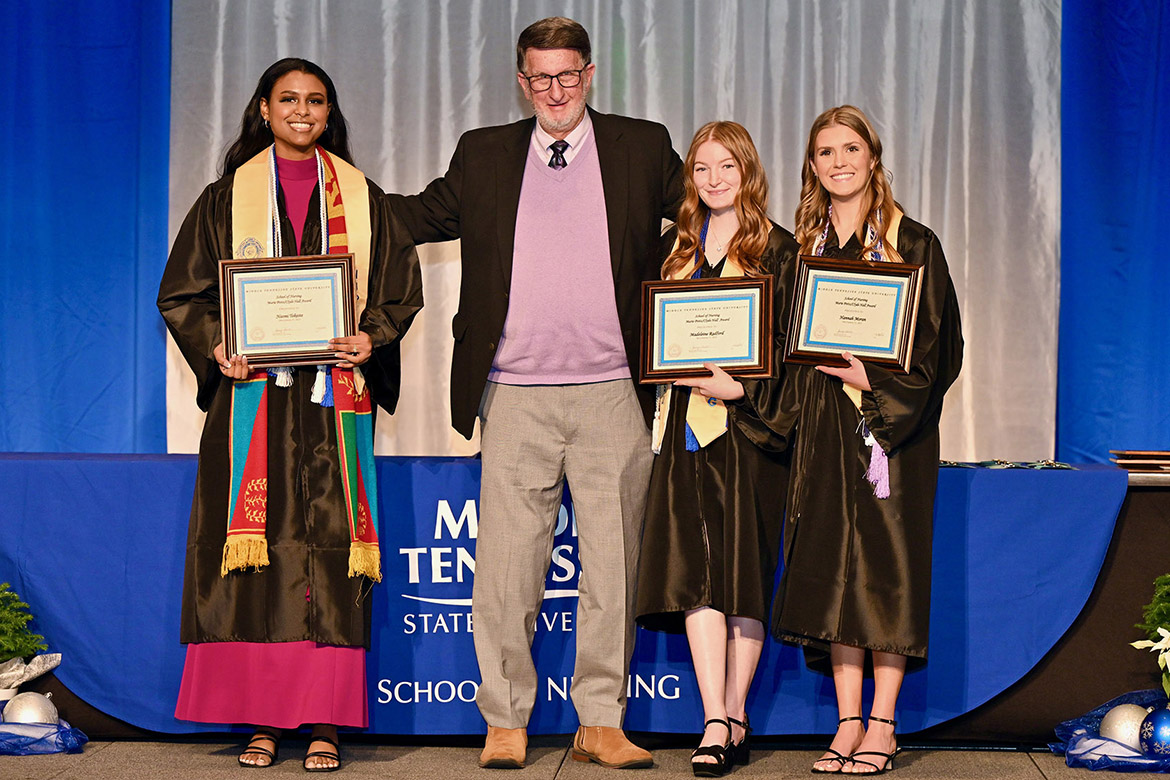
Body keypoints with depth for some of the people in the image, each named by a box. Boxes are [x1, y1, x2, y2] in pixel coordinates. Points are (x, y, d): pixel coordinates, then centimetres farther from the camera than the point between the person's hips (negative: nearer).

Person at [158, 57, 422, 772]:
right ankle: (264, 718, 0)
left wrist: (370, 340, -9)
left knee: (331, 549, -5)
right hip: (253, 394, 0)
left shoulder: (361, 198, 12)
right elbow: (183, 291, 8)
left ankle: (325, 721, -3)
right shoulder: (228, 197, 10)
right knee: (258, 550, -5)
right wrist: (215, 346, -10)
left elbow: (401, 287, 10)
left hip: (335, 396, 0)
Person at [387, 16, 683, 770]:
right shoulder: (484, 156, 12)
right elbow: (419, 217, 21)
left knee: (612, 561, 4)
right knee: (507, 563, 0)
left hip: (613, 394, 0)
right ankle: (505, 723, 10)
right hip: (515, 396, 0)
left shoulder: (643, 148, 9)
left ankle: (601, 722, 13)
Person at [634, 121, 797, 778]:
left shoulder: (778, 250, 3)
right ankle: (718, 723, -10)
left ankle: (734, 717, 8)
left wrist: (741, 389, -16)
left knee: (744, 571, -1)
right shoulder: (675, 247, 16)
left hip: (749, 424, -3)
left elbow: (787, 343, -3)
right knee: (696, 571, -7)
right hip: (687, 426, 3)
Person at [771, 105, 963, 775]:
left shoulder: (913, 244, 0)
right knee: (832, 563, 1)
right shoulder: (803, 247, 12)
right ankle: (848, 723, 6)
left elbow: (936, 342, -5)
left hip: (892, 420, -4)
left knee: (888, 561, -4)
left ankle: (882, 725, 2)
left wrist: (872, 380, -17)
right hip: (824, 422, 4)